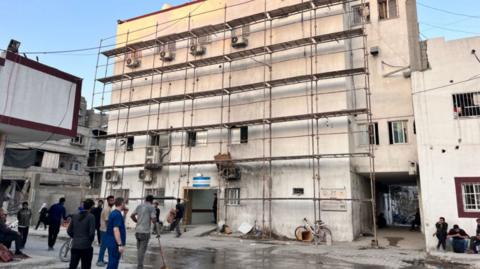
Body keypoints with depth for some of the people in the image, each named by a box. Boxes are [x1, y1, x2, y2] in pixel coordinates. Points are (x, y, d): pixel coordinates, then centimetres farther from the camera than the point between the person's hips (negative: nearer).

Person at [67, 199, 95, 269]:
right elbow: (91, 233, -15)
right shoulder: (91, 217, -12)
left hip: (75, 246, 5)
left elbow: (69, 231, 7)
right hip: (86, 246, -5)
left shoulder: (75, 216, 5)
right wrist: (90, 241, 4)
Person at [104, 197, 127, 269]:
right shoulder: (117, 214, -18)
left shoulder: (113, 213, 12)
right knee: (113, 263, -3)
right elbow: (116, 230, -26)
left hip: (111, 242, 10)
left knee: (112, 262, 17)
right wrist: (120, 245, -26)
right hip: (114, 243, -10)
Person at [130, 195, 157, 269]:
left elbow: (132, 216, 14)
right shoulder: (151, 207, -8)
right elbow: (153, 220, -15)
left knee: (139, 249, 17)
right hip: (145, 232, -6)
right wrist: (155, 222, 8)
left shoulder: (139, 206, 10)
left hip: (137, 231, 6)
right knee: (142, 250, 0)